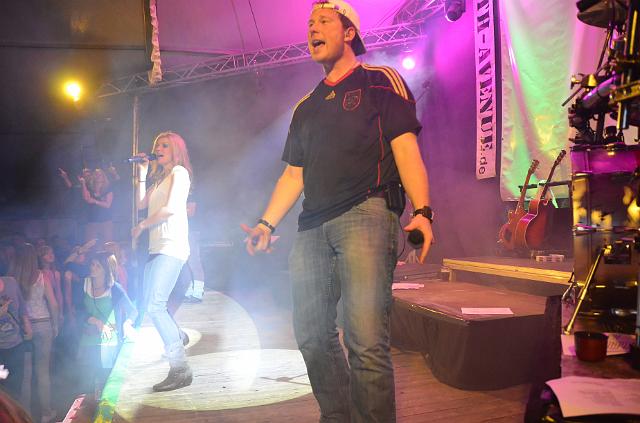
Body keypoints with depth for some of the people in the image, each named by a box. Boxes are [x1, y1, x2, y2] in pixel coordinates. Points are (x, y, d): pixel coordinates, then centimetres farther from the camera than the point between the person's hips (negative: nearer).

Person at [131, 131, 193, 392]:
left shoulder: (179, 171, -1)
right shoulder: (160, 178, 26)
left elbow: (171, 208, -13)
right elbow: (141, 204, 19)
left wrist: (141, 226, -2)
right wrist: (142, 174, 15)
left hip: (172, 246, -9)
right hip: (157, 248, 10)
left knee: (154, 306, -19)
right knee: (149, 307, 14)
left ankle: (180, 368, -16)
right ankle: (177, 338, 37)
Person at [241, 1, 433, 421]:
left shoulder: (381, 82, 8)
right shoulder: (306, 107, 25)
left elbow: (406, 150, -3)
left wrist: (422, 210, -17)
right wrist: (267, 223, 10)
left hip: (366, 213, -6)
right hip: (312, 227, 7)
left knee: (367, 339, -15)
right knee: (312, 333, 9)